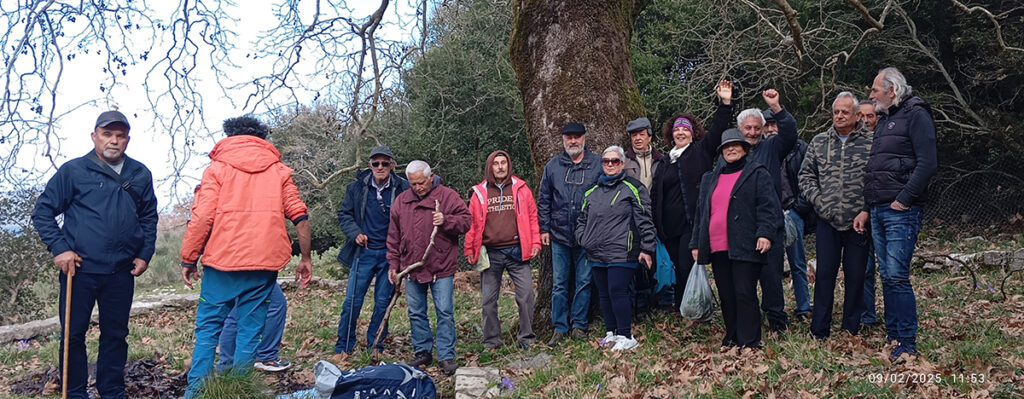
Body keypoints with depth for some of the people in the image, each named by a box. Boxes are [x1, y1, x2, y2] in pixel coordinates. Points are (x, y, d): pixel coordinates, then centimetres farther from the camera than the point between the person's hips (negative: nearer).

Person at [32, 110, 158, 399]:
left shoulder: (140, 175, 9)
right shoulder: (73, 171, -1)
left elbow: (149, 217, 17)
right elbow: (43, 211, 1)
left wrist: (145, 254, 8)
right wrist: (59, 248, -8)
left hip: (122, 272, 3)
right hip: (80, 269, -3)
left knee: (116, 335, 11)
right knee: (73, 335, 4)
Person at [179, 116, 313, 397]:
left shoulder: (218, 168, 5)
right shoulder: (279, 170, 12)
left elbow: (201, 218, -6)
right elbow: (300, 217, 5)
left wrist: (188, 259, 2)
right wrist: (305, 259, 11)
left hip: (222, 259, -1)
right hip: (264, 263, 2)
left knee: (208, 326, 9)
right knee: (250, 329, 7)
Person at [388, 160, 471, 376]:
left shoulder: (447, 196, -3)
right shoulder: (401, 201, 9)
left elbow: (466, 221, -5)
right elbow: (394, 236, 13)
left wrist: (446, 221, -23)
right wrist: (393, 264, 10)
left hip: (441, 268, -4)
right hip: (411, 267, 4)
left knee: (445, 312, -2)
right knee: (416, 313, 12)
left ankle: (446, 356, 5)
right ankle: (422, 351, 25)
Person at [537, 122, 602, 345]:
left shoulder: (597, 165, 2)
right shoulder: (553, 166, 8)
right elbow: (544, 200, 12)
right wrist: (544, 228, 6)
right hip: (559, 235, 2)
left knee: (584, 282, 5)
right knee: (559, 284, 6)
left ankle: (579, 325, 17)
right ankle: (559, 328, 14)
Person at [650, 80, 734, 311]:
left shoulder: (701, 151, 7)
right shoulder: (665, 161, 18)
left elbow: (718, 130, -5)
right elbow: (655, 194, 21)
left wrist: (725, 103, -17)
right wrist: (654, 222, 15)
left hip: (693, 222, -5)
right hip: (669, 226, 5)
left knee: (687, 267, -11)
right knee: (677, 268, 7)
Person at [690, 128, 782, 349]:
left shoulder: (757, 174, 5)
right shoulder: (710, 178, 21)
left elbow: (768, 206, -6)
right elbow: (701, 212, 22)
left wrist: (766, 234, -19)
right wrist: (696, 243, 17)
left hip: (745, 246, -5)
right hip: (717, 248, 6)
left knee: (744, 294, -8)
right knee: (726, 296, 9)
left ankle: (749, 343, -3)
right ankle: (732, 339, 19)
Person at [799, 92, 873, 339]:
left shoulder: (871, 143, -2)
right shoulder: (819, 142, 8)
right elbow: (806, 175, 12)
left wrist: (867, 211, -12)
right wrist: (818, 201, -2)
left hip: (858, 222, -2)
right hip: (827, 221, 2)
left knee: (855, 277, 6)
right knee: (824, 274, 5)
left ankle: (851, 331, 18)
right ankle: (819, 332, 12)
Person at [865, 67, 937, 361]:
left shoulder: (916, 115, -6)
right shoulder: (883, 122, 21)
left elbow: (927, 163, -16)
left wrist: (904, 199, -18)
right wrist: (867, 208, 17)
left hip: (901, 212, -9)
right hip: (878, 211, 9)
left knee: (897, 276, -10)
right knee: (887, 277, 10)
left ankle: (907, 343, -4)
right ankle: (892, 335, 18)